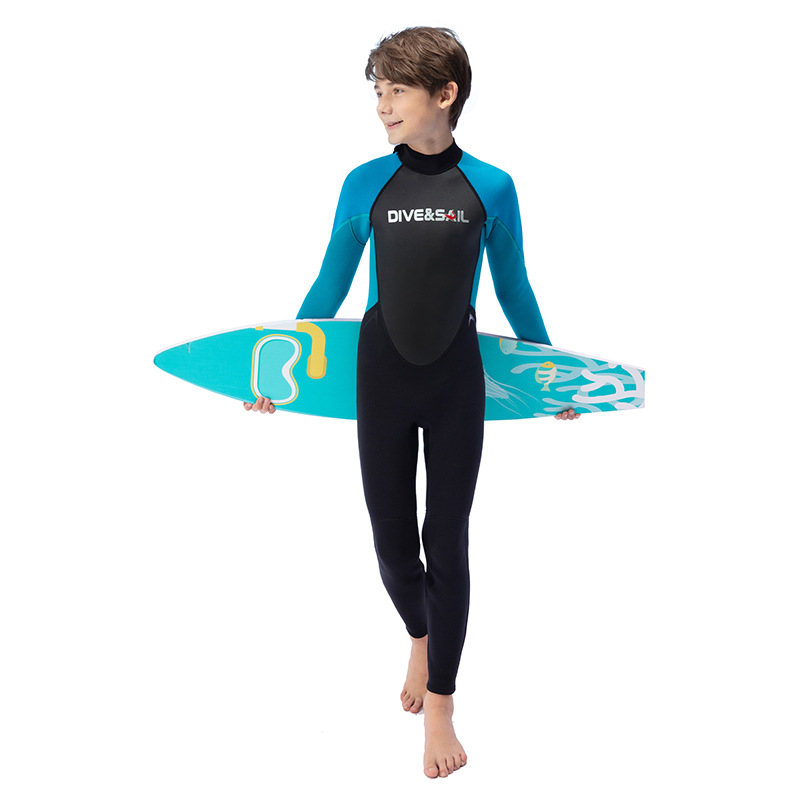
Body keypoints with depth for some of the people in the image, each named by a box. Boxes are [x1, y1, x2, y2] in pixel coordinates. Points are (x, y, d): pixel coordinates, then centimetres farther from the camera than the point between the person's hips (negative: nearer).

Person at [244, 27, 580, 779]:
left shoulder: (491, 188, -4)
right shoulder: (364, 183, -2)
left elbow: (514, 291, 7)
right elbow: (328, 288, 6)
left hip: (457, 381, -1)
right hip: (380, 377, 1)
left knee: (446, 541, 3)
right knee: (392, 539, 9)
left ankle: (438, 706, 19)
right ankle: (420, 639, 42)